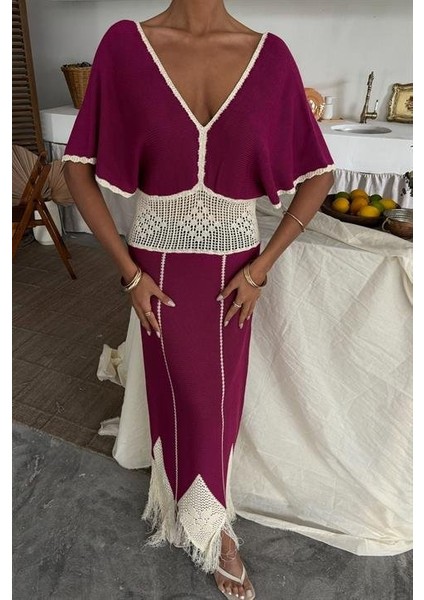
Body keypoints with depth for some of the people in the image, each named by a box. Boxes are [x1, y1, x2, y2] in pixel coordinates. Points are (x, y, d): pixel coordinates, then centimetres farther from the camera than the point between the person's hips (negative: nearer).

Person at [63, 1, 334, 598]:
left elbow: (318, 175, 0)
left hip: (233, 269, 2)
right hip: (160, 267, -1)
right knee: (184, 395, 12)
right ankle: (213, 529, 42)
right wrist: (128, 271, -8)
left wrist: (262, 267, -6)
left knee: (220, 398, 15)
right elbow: (78, 167, -4)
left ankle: (203, 518, 46)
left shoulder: (270, 54, -3)